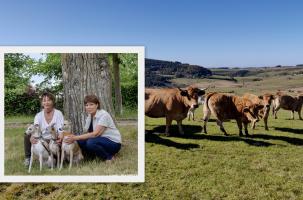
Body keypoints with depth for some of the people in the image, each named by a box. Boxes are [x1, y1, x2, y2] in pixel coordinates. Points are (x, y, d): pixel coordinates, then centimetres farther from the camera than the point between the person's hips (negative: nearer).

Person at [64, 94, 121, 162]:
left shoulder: (103, 115, -19)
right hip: (101, 140, 7)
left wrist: (75, 138, -27)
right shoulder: (89, 117, 6)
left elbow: (95, 134, -27)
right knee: (80, 141, -13)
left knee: (90, 142, -31)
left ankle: (109, 157, -9)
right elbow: (86, 133, -1)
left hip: (113, 143, -7)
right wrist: (73, 137, -18)